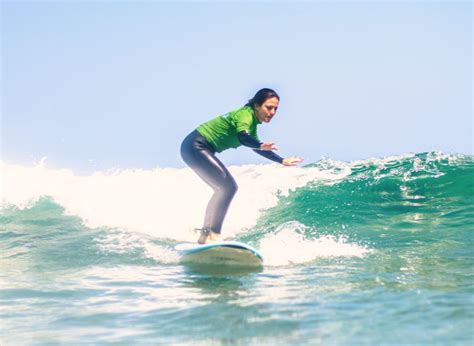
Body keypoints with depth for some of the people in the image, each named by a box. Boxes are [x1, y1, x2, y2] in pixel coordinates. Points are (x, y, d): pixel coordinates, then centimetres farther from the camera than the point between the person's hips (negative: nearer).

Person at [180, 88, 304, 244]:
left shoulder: (252, 121, 12)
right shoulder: (246, 114, -17)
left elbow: (254, 146, 27)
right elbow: (242, 137, -38)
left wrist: (282, 161, 29)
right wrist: (261, 146, -57)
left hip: (201, 149, 10)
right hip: (195, 146, -10)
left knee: (224, 189, 13)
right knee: (227, 186, -17)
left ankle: (205, 234, 20)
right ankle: (214, 234, -19)